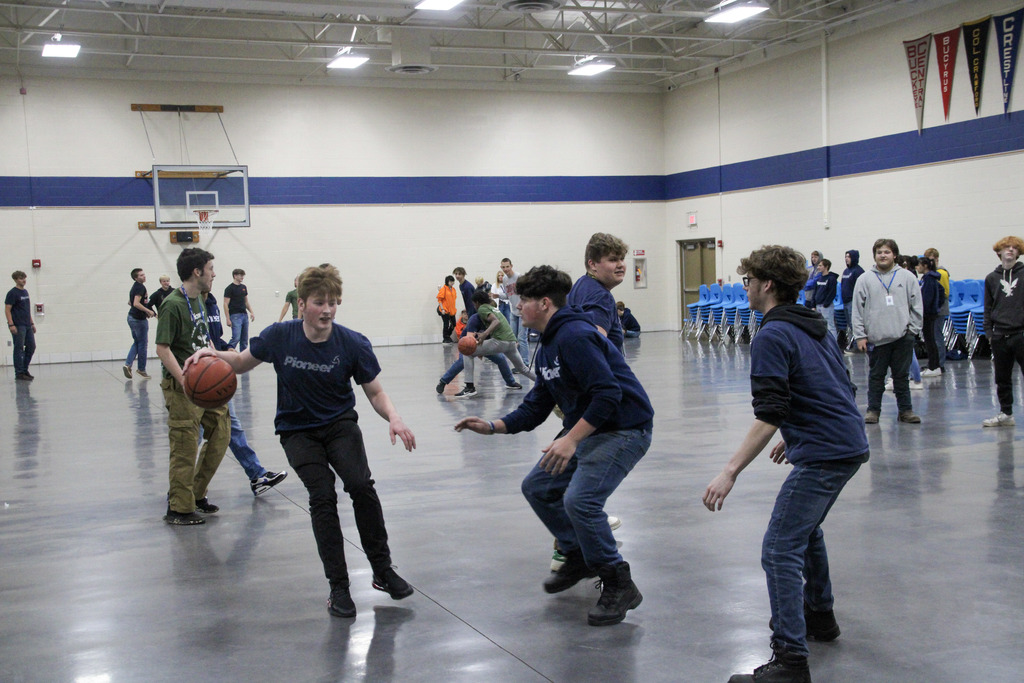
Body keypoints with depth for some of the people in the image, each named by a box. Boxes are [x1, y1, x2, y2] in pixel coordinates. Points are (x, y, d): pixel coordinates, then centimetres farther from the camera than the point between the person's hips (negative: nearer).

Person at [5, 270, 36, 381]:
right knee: (19, 349, -4)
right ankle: (19, 373, 1)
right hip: (18, 326, -8)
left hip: (27, 326, 8)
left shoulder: (25, 292, 14)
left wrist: (32, 323, 19)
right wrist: (11, 324, -20)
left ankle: (24, 369, 20)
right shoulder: (12, 293, -9)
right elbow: (7, 310, -12)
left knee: (31, 347, 9)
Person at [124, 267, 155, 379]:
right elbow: (136, 303, -27)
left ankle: (128, 364, 3)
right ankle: (141, 369, 9)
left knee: (136, 343, 17)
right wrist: (148, 311, -19)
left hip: (132, 317, 9)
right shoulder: (140, 287, -16)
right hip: (139, 319, -9)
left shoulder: (134, 287, 13)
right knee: (143, 344, 2)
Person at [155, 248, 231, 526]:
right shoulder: (173, 304, -15)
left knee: (221, 434, 11)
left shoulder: (199, 300, 12)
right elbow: (162, 349, -19)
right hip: (183, 386, -9)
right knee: (185, 447, -4)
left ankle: (196, 493, 25)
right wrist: (186, 382, -26)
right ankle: (178, 509, 7)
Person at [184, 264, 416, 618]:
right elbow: (243, 362, 3)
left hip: (340, 423, 0)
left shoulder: (353, 344, -15)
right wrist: (214, 353, -17)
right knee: (322, 495, -20)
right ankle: (338, 587, -7)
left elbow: (375, 392, -7)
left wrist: (393, 418, -27)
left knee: (361, 485, -24)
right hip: (297, 430, 0)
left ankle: (382, 571, -6)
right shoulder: (279, 336, -13)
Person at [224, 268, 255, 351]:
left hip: (244, 315, 7)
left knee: (244, 339, 8)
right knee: (236, 338, -16)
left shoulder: (244, 287, 14)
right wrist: (227, 319, -15)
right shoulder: (229, 288, -7)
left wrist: (251, 312, 10)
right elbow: (226, 304, -9)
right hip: (235, 316, -7)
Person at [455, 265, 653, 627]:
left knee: (579, 499, -24)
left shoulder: (574, 336, -20)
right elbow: (536, 407, 15)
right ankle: (579, 557, 28)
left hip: (625, 430, -11)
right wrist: (493, 427, 3)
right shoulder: (547, 348, 12)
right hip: (586, 430, 11)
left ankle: (619, 586, -7)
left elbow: (607, 394, -27)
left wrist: (571, 439, -29)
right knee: (537, 487, 12)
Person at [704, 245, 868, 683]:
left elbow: (769, 416, -22)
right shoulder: (813, 326, 15)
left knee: (780, 550, -8)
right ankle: (819, 616, 43)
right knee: (806, 528, 28)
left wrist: (730, 473, -24)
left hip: (822, 456, -10)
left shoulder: (772, 337, -14)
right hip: (851, 445, 10)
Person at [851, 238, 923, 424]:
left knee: (902, 375, 8)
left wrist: (912, 329, -1)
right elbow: (857, 309, 2)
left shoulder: (907, 277, 4)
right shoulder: (865, 280, 2)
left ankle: (905, 409, 17)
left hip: (902, 337, 1)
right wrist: (860, 335, -3)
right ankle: (873, 409, 15)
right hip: (876, 338, 0)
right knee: (876, 376, 6)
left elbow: (917, 307, 7)